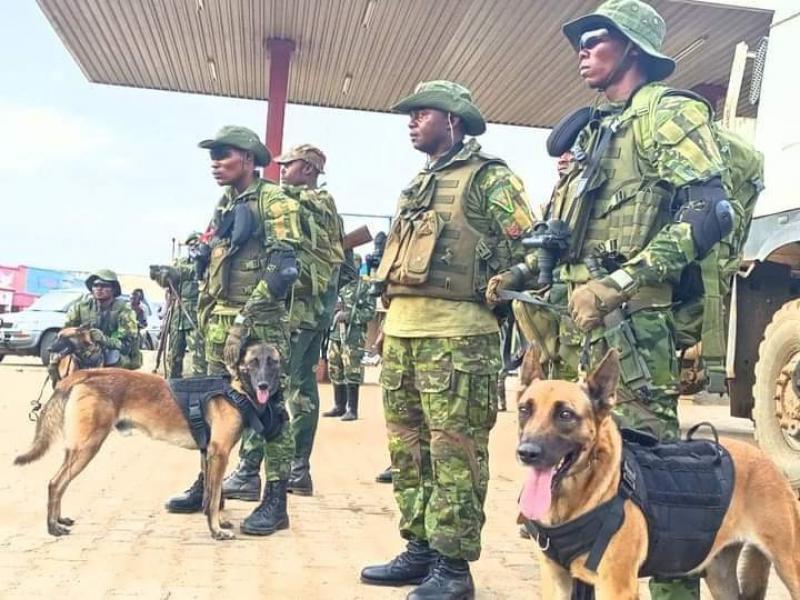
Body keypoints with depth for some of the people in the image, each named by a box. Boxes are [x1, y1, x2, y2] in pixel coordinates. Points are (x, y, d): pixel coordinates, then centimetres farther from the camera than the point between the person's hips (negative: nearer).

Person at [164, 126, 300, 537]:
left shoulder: (273, 201, -7)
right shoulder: (223, 205, 18)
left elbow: (282, 267, -16)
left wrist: (248, 315, -21)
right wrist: (206, 313, 16)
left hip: (259, 321, -8)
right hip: (218, 319, 8)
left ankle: (276, 501, 1)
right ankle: (207, 484, 28)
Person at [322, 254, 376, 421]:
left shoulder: (366, 286, 0)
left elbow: (370, 311, -7)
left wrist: (350, 316, -16)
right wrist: (335, 315, 1)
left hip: (353, 337, -6)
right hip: (335, 334, 6)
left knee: (352, 374, -6)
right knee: (335, 373, 10)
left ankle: (352, 409, 0)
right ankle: (339, 406, 20)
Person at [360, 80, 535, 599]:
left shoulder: (488, 177, -2)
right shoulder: (419, 185, 22)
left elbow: (530, 247, -8)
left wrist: (492, 293, -8)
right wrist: (388, 314, 19)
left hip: (455, 334, -9)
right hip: (400, 329, 9)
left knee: (454, 452, -3)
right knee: (407, 446, 12)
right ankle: (420, 549, 23)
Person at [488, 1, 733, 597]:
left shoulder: (669, 112, -2)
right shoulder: (593, 131, 23)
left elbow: (710, 210, -17)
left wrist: (619, 281, -23)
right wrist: (521, 273, 17)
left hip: (629, 319, -9)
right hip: (571, 315, 9)